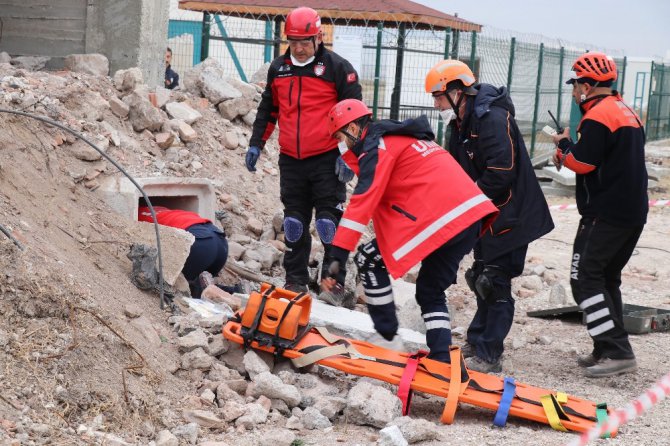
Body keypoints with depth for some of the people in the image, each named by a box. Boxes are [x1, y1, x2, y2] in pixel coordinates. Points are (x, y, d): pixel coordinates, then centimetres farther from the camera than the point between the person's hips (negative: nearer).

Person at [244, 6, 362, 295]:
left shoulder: (337, 68, -5)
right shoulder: (278, 69, 11)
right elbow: (268, 110, 22)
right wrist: (256, 144, 17)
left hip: (327, 160, -5)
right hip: (291, 161, 5)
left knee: (329, 222, -6)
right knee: (294, 222, 9)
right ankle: (295, 281, 18)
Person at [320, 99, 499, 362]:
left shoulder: (377, 146, -2)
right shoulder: (399, 138, 28)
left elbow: (363, 202, -13)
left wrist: (338, 256, -18)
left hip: (441, 219, -9)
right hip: (473, 215, 9)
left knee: (369, 260, 3)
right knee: (431, 292, 20)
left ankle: (385, 337, 7)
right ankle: (441, 359, 11)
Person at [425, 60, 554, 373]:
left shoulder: (493, 119, -22)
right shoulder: (462, 123, 11)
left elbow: (501, 174, -29)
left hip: (509, 217, -10)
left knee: (495, 284, -6)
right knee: (483, 280, 17)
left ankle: (488, 357, -1)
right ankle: (476, 343, 29)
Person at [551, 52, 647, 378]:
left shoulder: (597, 116, -14)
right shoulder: (627, 113, 17)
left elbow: (583, 162, -18)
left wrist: (563, 146, 2)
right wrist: (570, 153, 11)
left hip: (606, 214, -10)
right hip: (634, 213, 10)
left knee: (586, 278, -8)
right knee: (607, 278, 16)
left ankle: (618, 353, -14)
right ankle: (608, 351, 18)